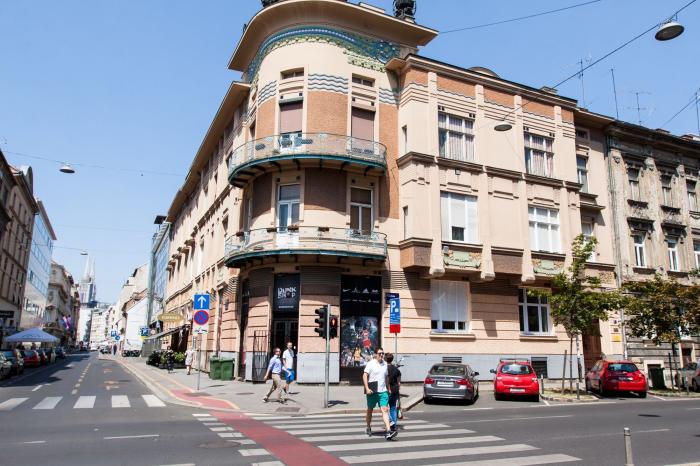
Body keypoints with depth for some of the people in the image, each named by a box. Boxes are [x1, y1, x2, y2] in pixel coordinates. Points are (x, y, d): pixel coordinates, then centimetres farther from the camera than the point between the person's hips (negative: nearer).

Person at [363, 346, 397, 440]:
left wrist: (388, 389, 23)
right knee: (370, 410, 12)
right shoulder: (370, 364, -6)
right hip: (372, 392, -3)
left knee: (385, 410, -9)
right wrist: (367, 388, -20)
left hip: (383, 391, 4)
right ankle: (368, 428, 31)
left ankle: (388, 431, -15)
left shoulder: (385, 364, 11)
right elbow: (364, 376, -11)